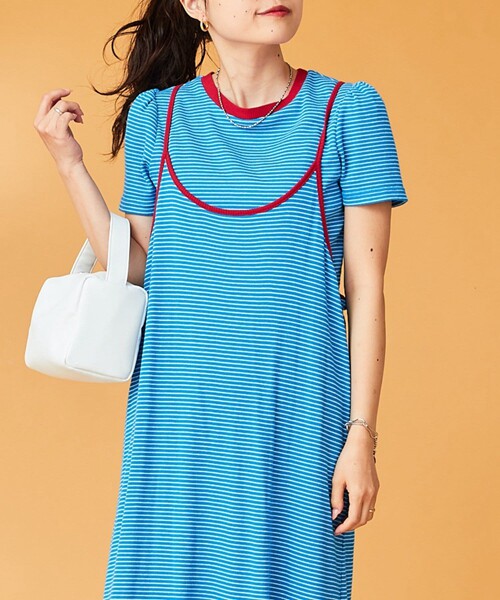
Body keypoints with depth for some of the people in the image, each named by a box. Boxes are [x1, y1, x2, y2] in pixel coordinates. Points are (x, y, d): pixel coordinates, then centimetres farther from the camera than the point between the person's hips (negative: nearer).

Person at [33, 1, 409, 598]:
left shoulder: (347, 110, -1)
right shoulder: (155, 115, 6)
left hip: (296, 418, -2)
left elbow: (366, 289, -2)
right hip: (177, 419, 2)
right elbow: (136, 272, 8)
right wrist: (69, 161, 2)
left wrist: (361, 436, -5)